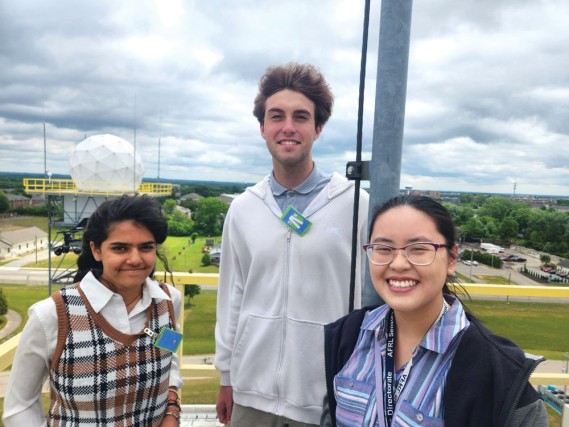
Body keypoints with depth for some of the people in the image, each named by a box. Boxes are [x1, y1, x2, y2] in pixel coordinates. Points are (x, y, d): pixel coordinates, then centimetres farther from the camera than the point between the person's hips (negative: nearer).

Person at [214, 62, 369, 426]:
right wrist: (226, 376, 9)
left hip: (327, 396, -2)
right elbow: (231, 296, 5)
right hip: (253, 391, 3)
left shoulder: (357, 205, -9)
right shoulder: (242, 209, -1)